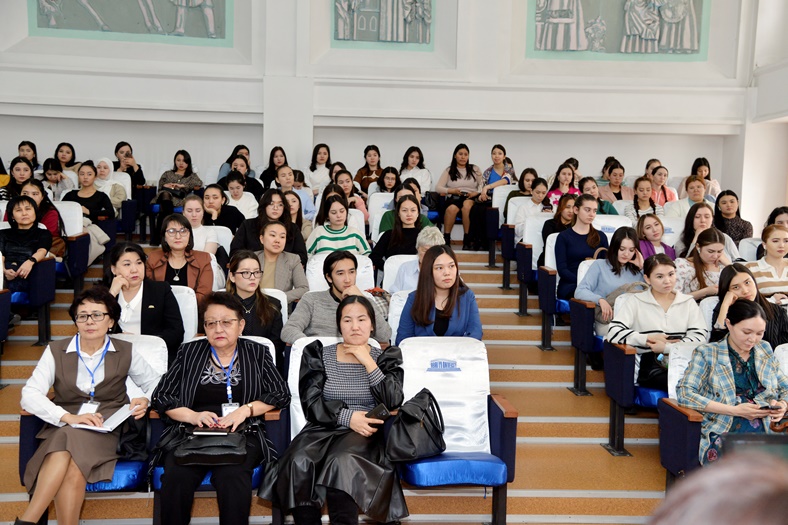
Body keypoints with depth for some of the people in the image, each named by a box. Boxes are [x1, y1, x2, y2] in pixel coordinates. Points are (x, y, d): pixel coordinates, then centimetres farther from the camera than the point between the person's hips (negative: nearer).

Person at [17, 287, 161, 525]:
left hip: (106, 427, -1)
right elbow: (30, 394, -3)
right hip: (63, 427, 1)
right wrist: (69, 417, -19)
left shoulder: (125, 352, 7)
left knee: (73, 469, -32)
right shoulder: (56, 351, 7)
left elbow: (154, 383, 16)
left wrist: (146, 401, -9)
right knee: (72, 470, -33)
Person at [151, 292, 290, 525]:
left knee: (232, 477, -34)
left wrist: (245, 409, -7)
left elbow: (281, 394, 7)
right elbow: (161, 397, 11)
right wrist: (193, 416, -7)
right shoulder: (189, 352, 15)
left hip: (241, 435, -1)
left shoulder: (257, 353, 13)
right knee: (176, 478, -30)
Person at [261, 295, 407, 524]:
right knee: (299, 462, -31)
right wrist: (348, 416, -15)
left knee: (341, 461, -35)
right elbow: (311, 404, 0)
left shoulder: (385, 358, 11)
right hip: (323, 429, 2)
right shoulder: (318, 355, 11)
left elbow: (394, 403, -5)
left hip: (364, 434, -1)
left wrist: (368, 363, -9)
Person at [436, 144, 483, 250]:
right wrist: (452, 191, -9)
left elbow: (482, 185, 12)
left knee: (466, 205, -39)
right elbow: (438, 188, 6)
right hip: (453, 198, 0)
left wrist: (476, 193, -9)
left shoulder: (475, 169, 19)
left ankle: (467, 240, -33)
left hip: (471, 198, 0)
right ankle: (446, 239, -29)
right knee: (452, 208, -38)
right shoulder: (449, 170, 16)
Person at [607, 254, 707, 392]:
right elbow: (613, 333, -1)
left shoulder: (688, 302, 18)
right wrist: (649, 338, -7)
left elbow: (700, 336, 3)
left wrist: (667, 347, -11)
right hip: (650, 364, -3)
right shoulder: (635, 301, 11)